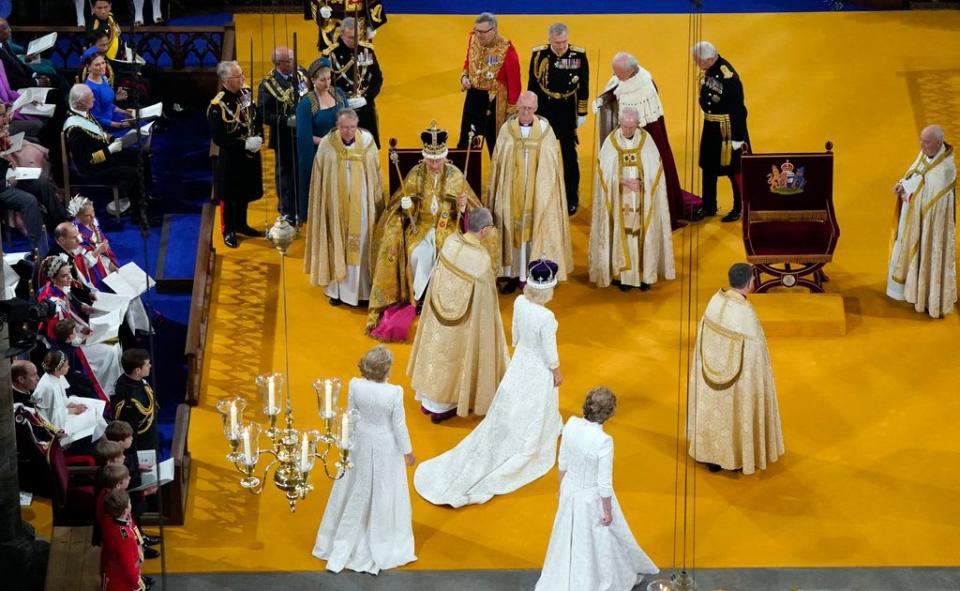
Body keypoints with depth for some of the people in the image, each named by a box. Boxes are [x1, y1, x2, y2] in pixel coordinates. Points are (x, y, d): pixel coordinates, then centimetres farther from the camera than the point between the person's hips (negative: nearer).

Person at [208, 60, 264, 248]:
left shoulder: (246, 94, -2)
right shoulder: (217, 106, -23)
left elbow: (257, 119, 11)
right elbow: (218, 138, -23)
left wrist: (258, 138, -6)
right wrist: (245, 144, -23)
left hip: (250, 155, 6)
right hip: (230, 158, -6)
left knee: (245, 192, 20)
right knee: (229, 196, 8)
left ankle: (241, 224, 38)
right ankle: (228, 231, 24)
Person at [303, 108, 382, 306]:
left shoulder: (367, 141, -5)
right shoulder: (327, 145, -8)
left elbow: (375, 175, 2)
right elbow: (319, 179, -1)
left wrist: (377, 205, 4)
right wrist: (322, 206, -1)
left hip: (361, 206, 1)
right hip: (335, 206, -1)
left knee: (360, 245, 6)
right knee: (337, 244, 6)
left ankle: (361, 289, 16)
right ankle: (336, 289, 16)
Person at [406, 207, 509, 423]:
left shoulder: (451, 242, -14)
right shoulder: (482, 258, -29)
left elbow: (439, 275, 0)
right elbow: (485, 297, -19)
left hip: (439, 314, 5)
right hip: (466, 317, -5)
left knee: (439, 348, 22)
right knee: (455, 354, 14)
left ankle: (428, 398, 38)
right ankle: (442, 407, 29)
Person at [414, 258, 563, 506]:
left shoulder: (519, 302, -15)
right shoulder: (546, 317, -35)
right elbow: (550, 352, -22)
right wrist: (557, 373, -4)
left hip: (520, 361, 6)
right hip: (539, 370, -6)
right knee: (530, 422, 14)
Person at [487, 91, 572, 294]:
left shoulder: (545, 130, -4)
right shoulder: (507, 130, -3)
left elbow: (553, 163, 1)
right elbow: (497, 163, 2)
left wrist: (550, 191, -1)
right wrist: (494, 190, 1)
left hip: (538, 193, 0)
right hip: (511, 192, 1)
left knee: (535, 231, 4)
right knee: (512, 229, 6)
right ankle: (513, 274, 15)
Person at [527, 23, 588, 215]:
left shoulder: (579, 55, -8)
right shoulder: (539, 54, -5)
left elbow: (584, 86, 0)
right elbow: (532, 85, 3)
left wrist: (582, 113, 1)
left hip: (567, 113, -1)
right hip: (544, 111, 1)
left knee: (568, 155, 1)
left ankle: (571, 199, 13)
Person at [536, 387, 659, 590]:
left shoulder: (571, 424, -16)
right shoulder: (603, 441, -32)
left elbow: (562, 462, 0)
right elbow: (604, 483, -22)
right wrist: (607, 511, -8)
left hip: (570, 490, 5)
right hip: (592, 497, -5)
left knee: (569, 539, 25)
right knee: (596, 542, 18)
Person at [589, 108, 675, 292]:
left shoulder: (646, 141, -2)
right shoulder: (611, 141, -4)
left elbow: (655, 170, -1)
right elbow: (605, 172, -5)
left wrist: (639, 182, -17)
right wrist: (624, 182, -17)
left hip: (642, 202, 1)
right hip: (620, 201, -1)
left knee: (643, 235, 1)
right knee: (622, 236, -1)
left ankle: (645, 274, 7)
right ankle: (625, 276, 3)